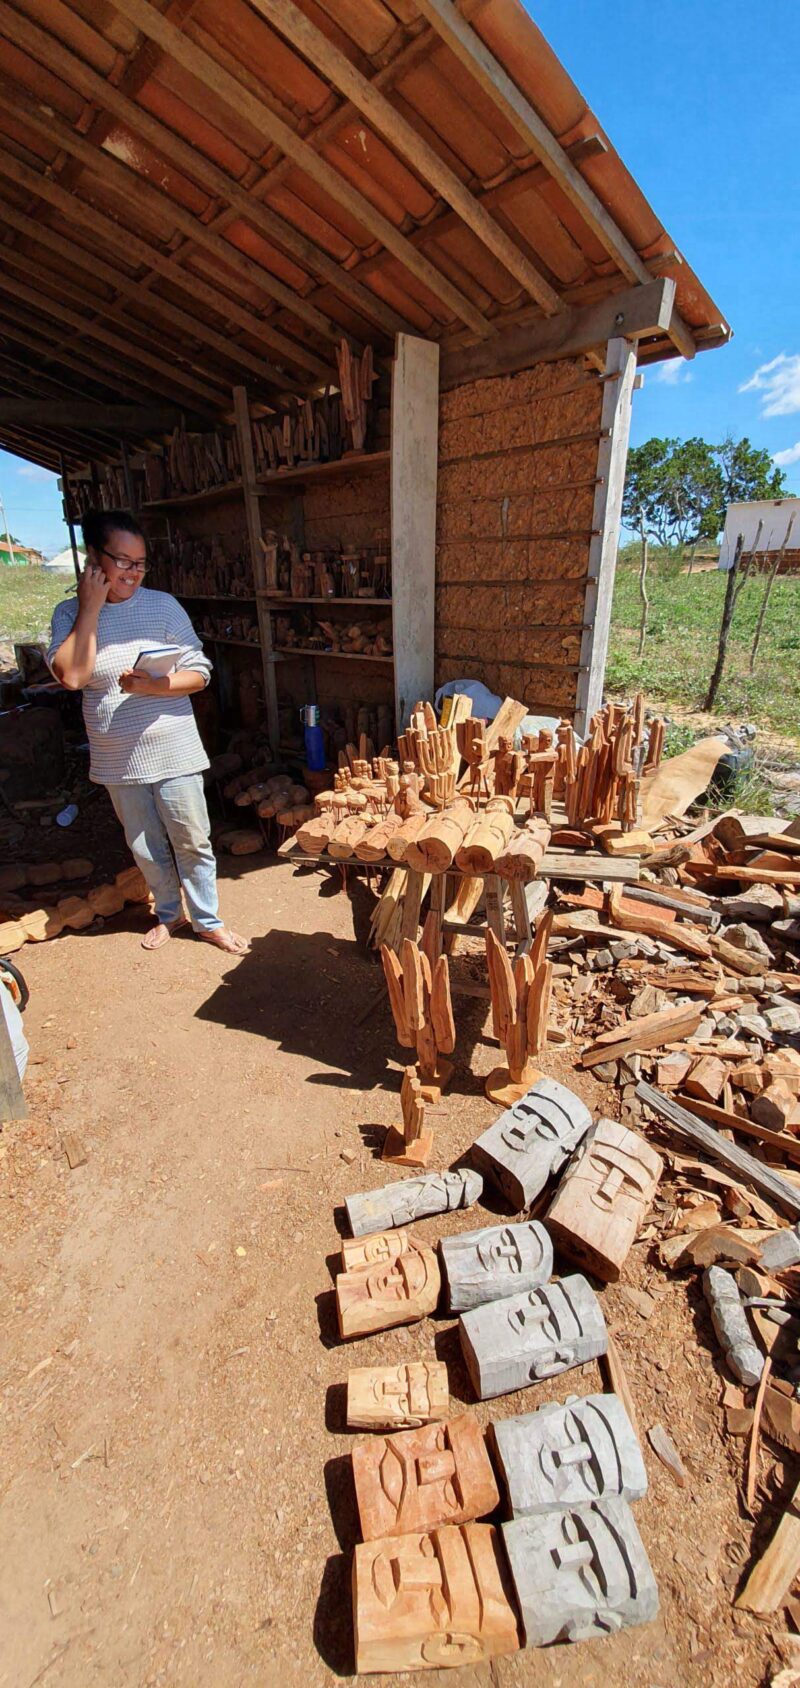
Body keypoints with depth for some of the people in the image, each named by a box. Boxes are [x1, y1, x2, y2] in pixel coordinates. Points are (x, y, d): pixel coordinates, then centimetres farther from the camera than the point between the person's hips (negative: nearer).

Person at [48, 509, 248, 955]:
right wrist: (91, 608, -14)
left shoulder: (163, 605, -5)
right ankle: (169, 912, 37)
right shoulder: (70, 614, 0)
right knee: (146, 847, 15)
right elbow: (72, 675, -16)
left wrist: (156, 686, -23)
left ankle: (209, 921, 23)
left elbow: (200, 673, -6)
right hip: (118, 759, 2)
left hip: (174, 752, -2)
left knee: (193, 843, 5)